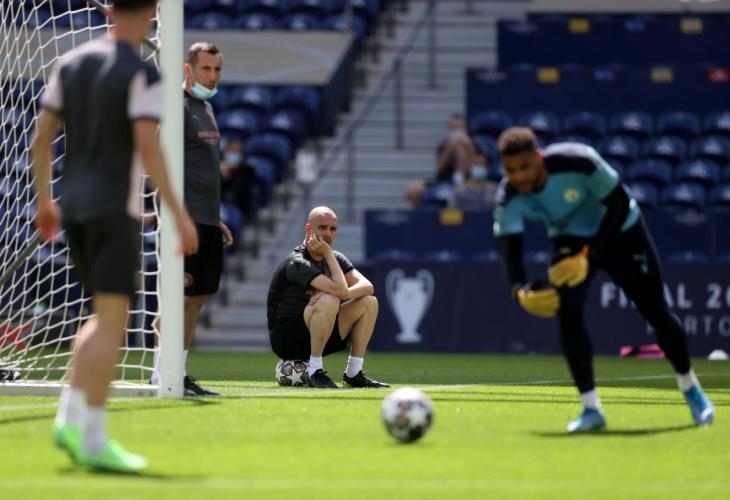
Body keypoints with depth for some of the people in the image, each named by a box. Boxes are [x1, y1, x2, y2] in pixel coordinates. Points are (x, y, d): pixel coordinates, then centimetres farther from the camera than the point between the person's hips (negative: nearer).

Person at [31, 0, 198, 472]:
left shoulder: (71, 63, 8)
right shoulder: (142, 74, -13)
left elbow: (41, 138, 9)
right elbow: (148, 148, -20)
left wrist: (45, 200, 21)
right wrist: (180, 215, -16)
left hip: (74, 208, 7)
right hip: (116, 211, -7)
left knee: (108, 317, 18)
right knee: (113, 322, -6)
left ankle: (69, 419, 7)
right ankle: (94, 440, -9)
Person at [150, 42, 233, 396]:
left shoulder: (206, 108, 20)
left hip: (207, 220, 9)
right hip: (186, 218, -9)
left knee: (197, 297, 8)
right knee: (180, 295, -11)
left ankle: (179, 374, 11)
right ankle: (161, 376, -9)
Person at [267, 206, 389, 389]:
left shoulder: (335, 258, 8)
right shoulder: (297, 263, -20)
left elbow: (367, 286, -5)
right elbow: (340, 289, -30)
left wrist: (342, 294, -25)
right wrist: (328, 253, -19)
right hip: (285, 340, -8)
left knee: (369, 302, 1)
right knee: (329, 301, -33)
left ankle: (353, 373, 2)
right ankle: (315, 372, -24)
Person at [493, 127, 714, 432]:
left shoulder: (579, 162, -36)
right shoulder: (508, 199, -26)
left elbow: (619, 206, -26)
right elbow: (510, 249, -31)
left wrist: (588, 255, -33)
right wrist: (520, 291, -52)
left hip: (619, 230, -2)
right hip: (569, 238, 2)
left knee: (656, 312, -2)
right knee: (567, 310, -21)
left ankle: (691, 390, 23)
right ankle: (591, 409, -11)